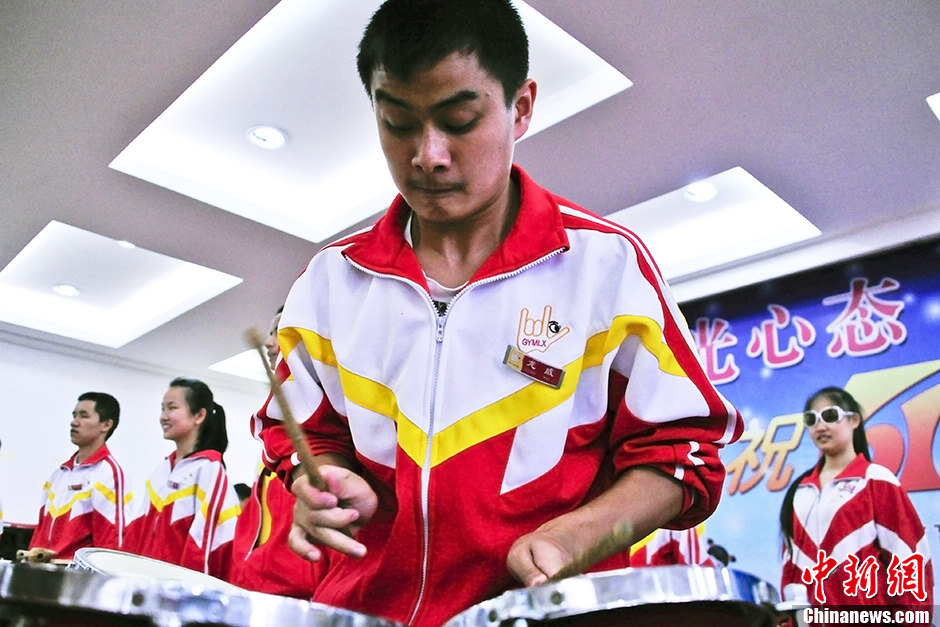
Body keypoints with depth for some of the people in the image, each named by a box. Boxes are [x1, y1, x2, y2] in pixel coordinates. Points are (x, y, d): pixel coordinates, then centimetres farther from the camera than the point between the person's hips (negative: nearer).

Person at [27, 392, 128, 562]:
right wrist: (34, 555, 4)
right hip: (43, 566, 7)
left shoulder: (109, 472, -13)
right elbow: (43, 526, 18)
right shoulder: (60, 473, 13)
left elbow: (110, 538, -15)